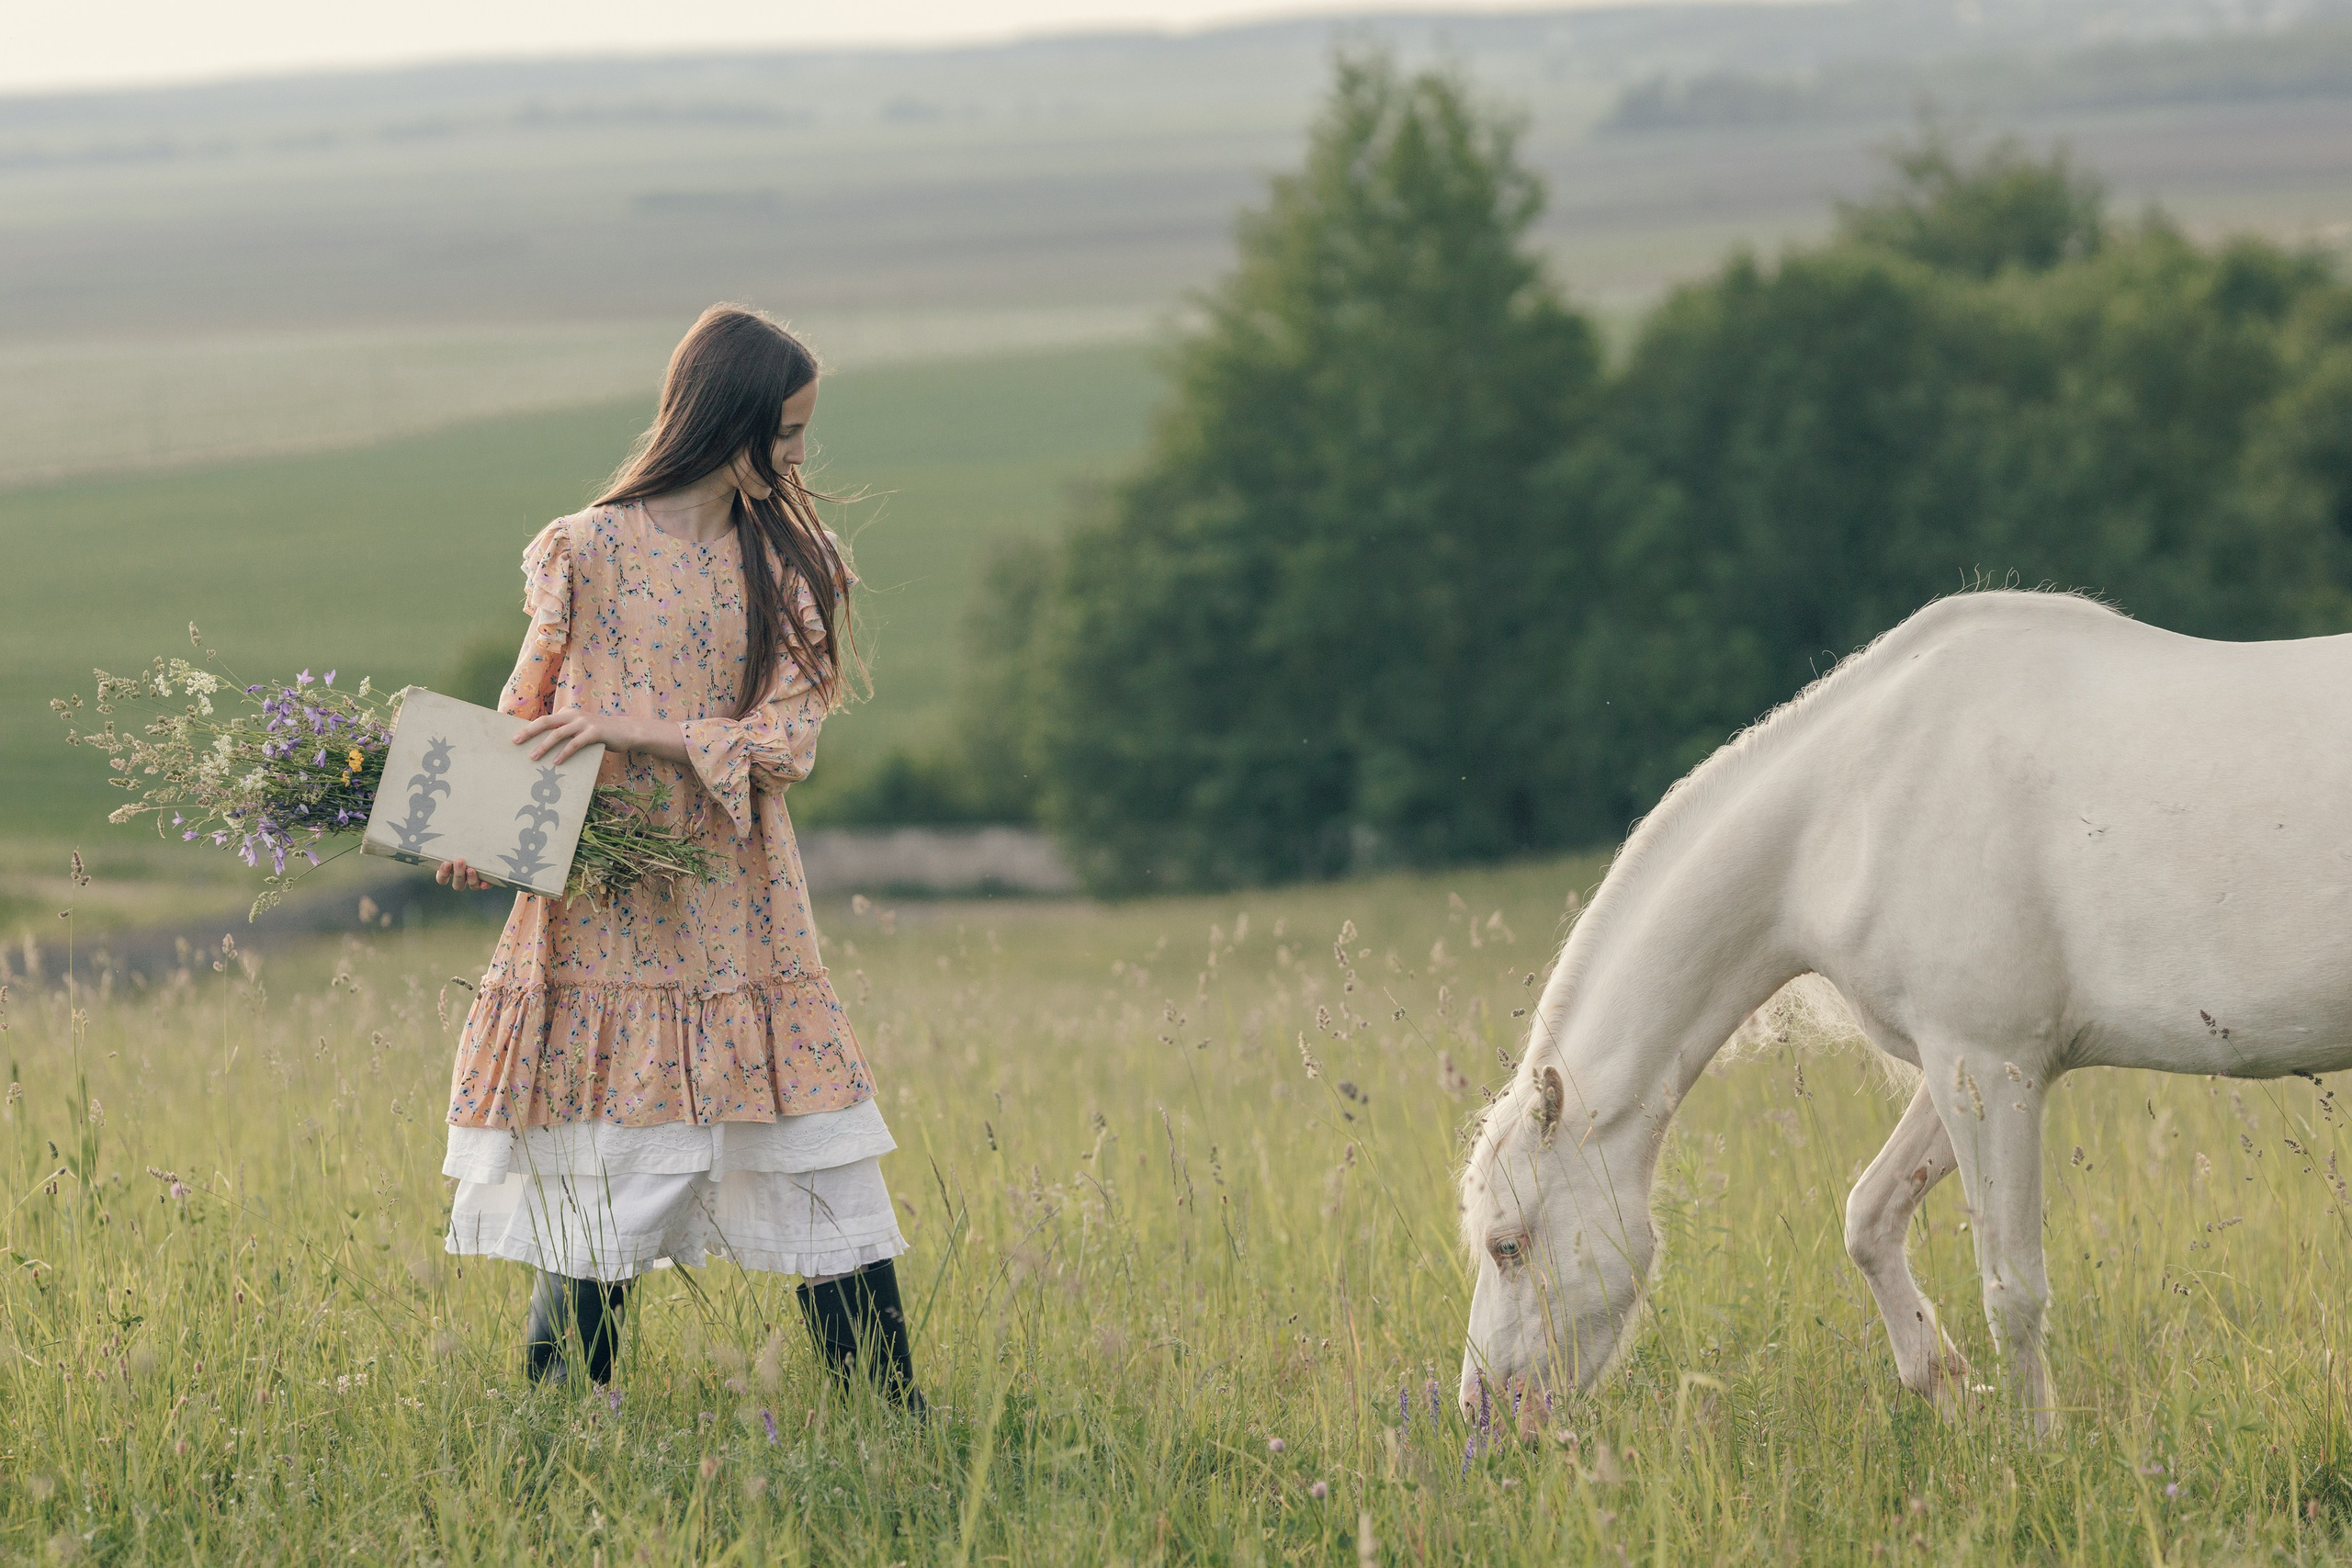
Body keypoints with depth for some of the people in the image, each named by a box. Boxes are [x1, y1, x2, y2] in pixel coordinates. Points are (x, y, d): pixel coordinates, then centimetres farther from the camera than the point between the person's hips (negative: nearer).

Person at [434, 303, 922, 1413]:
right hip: (607, 924, -3)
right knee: (600, 1200, -1)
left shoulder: (791, 564, 7)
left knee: (832, 1190, 0)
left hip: (741, 925, 3)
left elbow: (786, 738, -3)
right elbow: (526, 726, 6)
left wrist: (636, 730, -16)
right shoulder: (588, 554, -2)